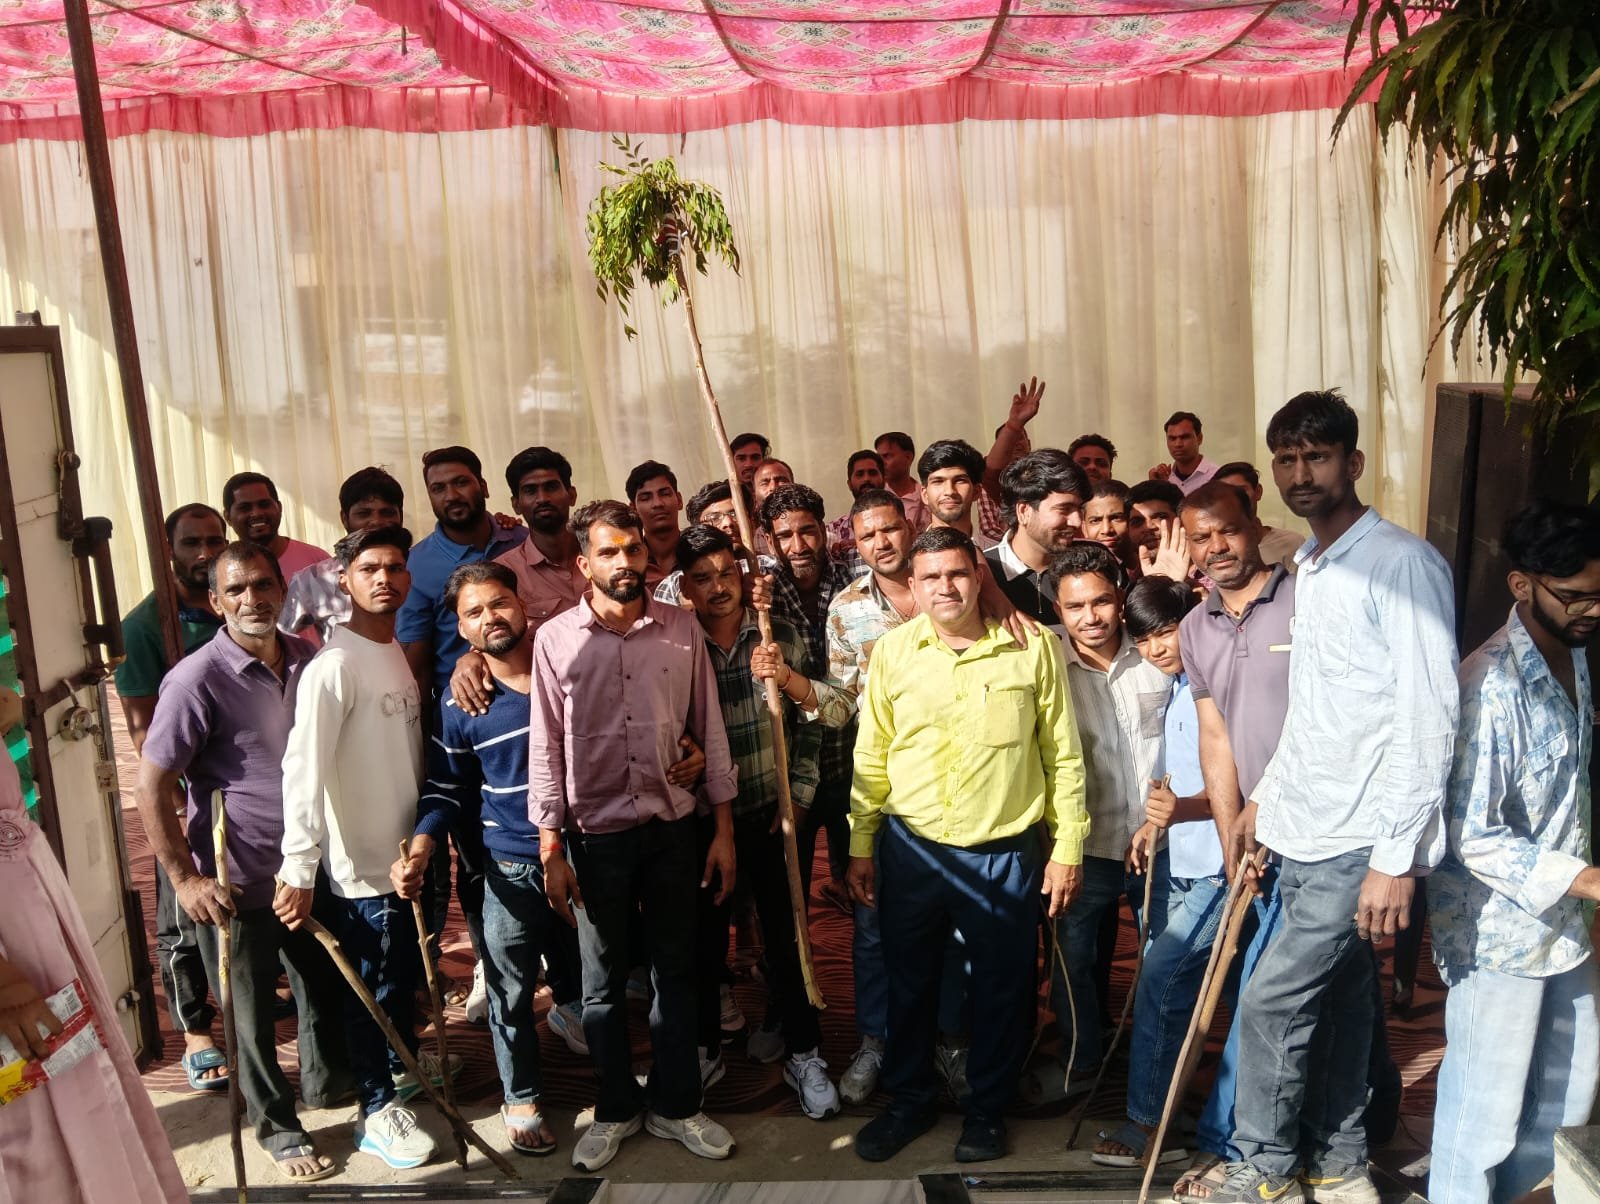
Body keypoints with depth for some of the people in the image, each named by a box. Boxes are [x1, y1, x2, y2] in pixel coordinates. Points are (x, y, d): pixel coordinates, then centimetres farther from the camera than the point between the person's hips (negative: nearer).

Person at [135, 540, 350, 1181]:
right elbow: (150, 786, -14)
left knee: (327, 986, 21)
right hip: (237, 885, -5)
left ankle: (325, 1081, 46)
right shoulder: (197, 679, -18)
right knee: (252, 1016, 11)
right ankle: (277, 1126, 33)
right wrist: (184, 880, -14)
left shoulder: (308, 659, -1)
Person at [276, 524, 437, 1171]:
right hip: (361, 861, -8)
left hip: (408, 847, 8)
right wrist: (299, 869, -27)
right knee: (372, 984, 6)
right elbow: (303, 769, -24)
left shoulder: (398, 654, 7)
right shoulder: (334, 665, -19)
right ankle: (379, 1110, 21)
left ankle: (401, 1057, 45)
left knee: (407, 970, 23)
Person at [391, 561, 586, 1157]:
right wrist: (419, 850, -15)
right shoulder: (459, 705, -10)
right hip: (513, 867, -2)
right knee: (511, 990, 8)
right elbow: (446, 789, -2)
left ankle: (567, 1011, 58)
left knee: (582, 967, 22)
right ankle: (520, 1098, 29)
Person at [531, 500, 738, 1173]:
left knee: (675, 972, 13)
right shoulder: (556, 639, -6)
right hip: (596, 833, -1)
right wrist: (550, 851, -5)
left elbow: (709, 731, 2)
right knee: (603, 982, 12)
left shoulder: (682, 629, -2)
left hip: (673, 826, 1)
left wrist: (724, 829, 1)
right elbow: (545, 750, -3)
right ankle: (616, 1110, 30)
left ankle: (674, 1104, 30)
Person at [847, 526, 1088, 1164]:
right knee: (909, 987, 16)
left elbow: (1063, 754, -1)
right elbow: (870, 758, 4)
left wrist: (1067, 846, -2)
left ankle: (988, 1109, 34)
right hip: (911, 852, 2)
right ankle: (908, 1103, 36)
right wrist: (860, 847, 5)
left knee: (1002, 991, 12)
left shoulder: (1034, 646, -6)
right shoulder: (892, 651, -2)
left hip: (1006, 855, -1)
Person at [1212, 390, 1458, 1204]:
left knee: (1271, 1001, -2)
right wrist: (1265, 796, 19)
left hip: (1357, 843, -7)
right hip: (1303, 832, 7)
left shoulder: (1403, 564, -14)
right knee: (1340, 997, 16)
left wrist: (1396, 855, -20)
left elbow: (1428, 718, -18)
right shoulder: (1309, 567, 11)